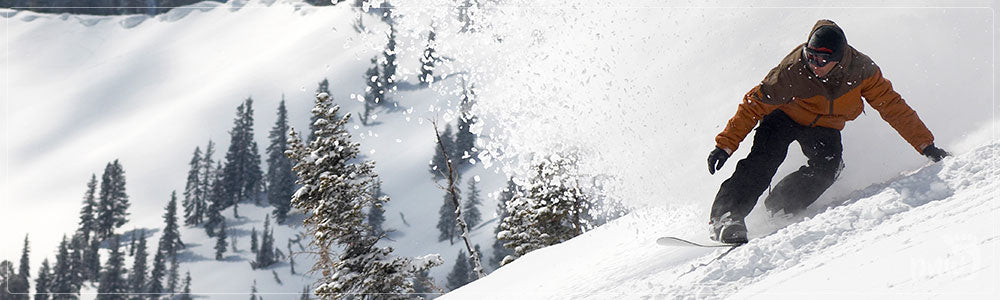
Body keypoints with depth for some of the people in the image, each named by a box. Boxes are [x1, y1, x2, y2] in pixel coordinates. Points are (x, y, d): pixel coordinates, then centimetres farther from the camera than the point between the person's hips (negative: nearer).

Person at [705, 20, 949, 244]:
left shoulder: (860, 70, -25)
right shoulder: (793, 70, -31)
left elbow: (893, 107, -14)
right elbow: (754, 105, -24)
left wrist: (926, 145, -14)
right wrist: (725, 145, -28)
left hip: (824, 128, 3)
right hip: (786, 117, -2)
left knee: (828, 167, -26)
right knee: (766, 158, -28)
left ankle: (776, 211, -14)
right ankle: (726, 216, -31)